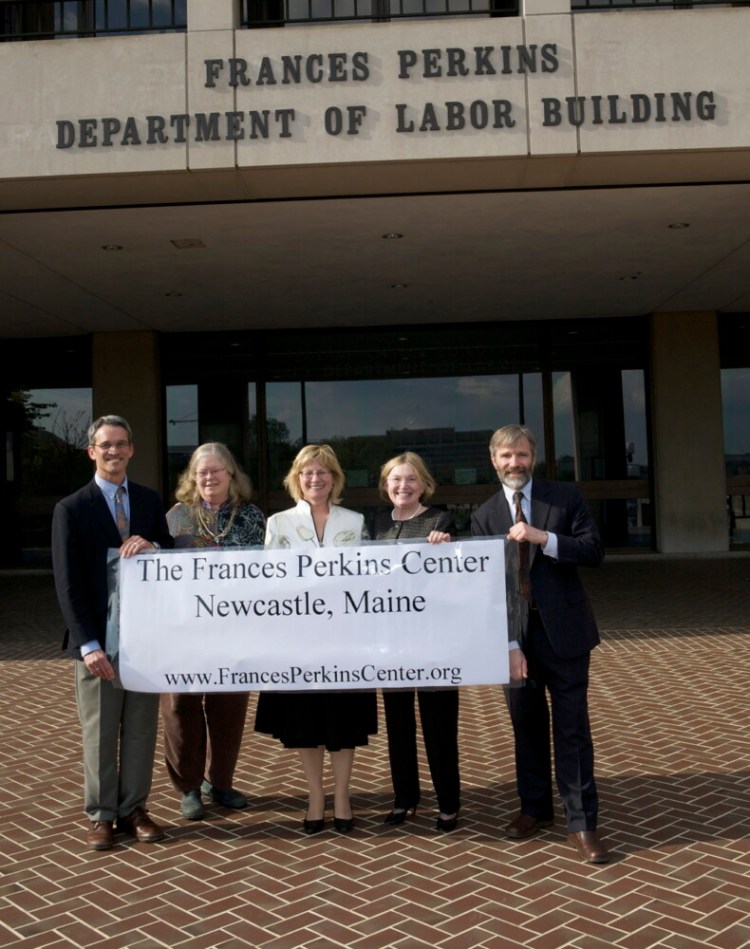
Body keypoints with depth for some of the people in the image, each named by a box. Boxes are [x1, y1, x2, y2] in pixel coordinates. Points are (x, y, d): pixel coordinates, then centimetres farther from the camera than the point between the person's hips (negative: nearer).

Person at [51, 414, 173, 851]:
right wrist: (89, 644, -16)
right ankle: (101, 816, 22)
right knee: (100, 732, 8)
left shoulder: (150, 500, 7)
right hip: (99, 638, -3)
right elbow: (68, 584, -8)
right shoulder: (71, 509, -4)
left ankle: (134, 809, 24)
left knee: (141, 729, 10)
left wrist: (152, 546, -14)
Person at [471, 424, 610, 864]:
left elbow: (595, 551, -8)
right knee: (527, 725, 14)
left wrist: (542, 538, -21)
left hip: (563, 630, -2)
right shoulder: (485, 515, 3)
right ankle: (536, 807, 31)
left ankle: (583, 823, 12)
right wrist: (509, 644, -10)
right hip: (515, 635, 2)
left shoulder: (567, 497, -1)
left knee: (572, 728, 2)